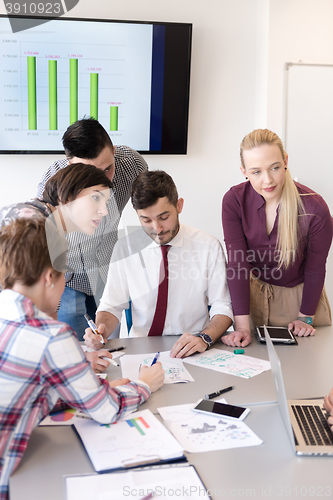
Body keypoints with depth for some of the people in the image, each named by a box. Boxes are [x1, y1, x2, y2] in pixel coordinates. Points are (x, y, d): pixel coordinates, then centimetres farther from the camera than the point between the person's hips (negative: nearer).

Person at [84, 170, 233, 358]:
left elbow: (223, 308, -2)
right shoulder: (125, 248, -1)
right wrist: (101, 329, -16)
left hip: (193, 353, 0)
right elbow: (112, 306, 7)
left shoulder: (209, 247, -4)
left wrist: (204, 338, -22)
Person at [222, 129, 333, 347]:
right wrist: (242, 325, -25)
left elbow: (315, 268, -11)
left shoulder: (315, 208, -26)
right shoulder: (234, 201, -21)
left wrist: (306, 317, -4)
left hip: (299, 293, -1)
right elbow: (237, 263, -21)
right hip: (255, 290, 1)